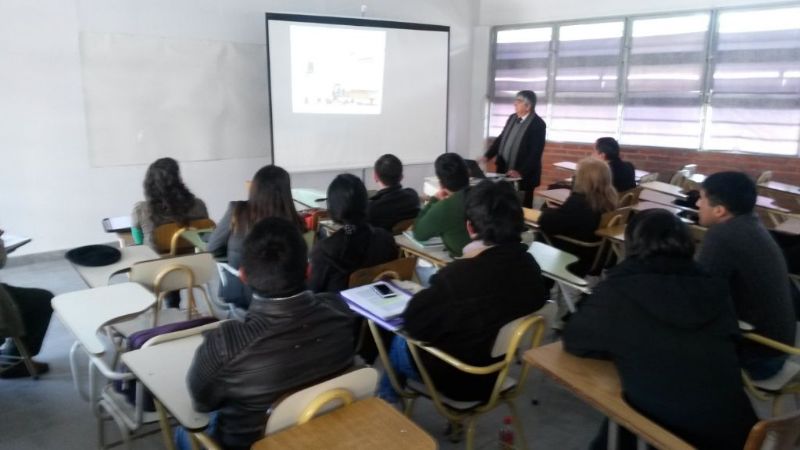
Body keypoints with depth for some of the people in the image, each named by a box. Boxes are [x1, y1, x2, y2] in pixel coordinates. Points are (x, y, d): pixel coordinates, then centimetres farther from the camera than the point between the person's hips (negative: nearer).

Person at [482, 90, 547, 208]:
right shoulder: (512, 118, 8)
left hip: (524, 176, -6)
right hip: (505, 171, 7)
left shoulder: (538, 124, -13)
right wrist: (487, 156, 4)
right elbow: (501, 139, 16)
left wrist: (521, 172, -23)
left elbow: (536, 152, -18)